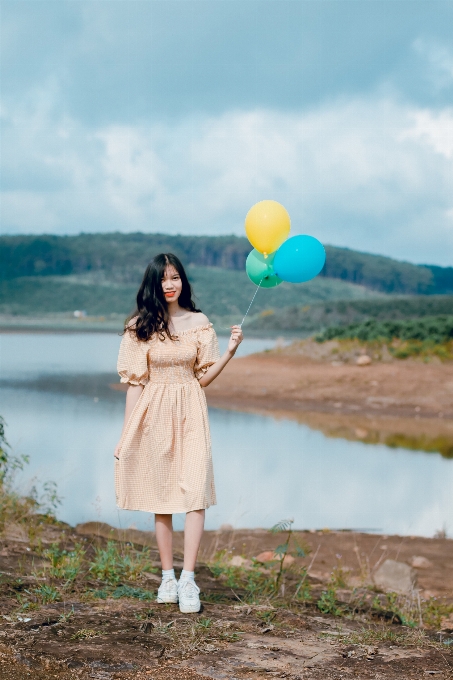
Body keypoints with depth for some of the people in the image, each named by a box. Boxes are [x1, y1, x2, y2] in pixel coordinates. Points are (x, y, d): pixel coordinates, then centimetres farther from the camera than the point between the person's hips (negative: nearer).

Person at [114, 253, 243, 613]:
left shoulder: (199, 323, 4)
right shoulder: (140, 325, 1)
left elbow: (204, 377, 6)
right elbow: (134, 381, 1)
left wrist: (230, 351, -8)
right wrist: (127, 433, 0)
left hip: (190, 413, 0)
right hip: (153, 413, 0)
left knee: (196, 492, -12)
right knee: (161, 495, 6)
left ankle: (188, 578, -11)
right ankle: (168, 577, 16)